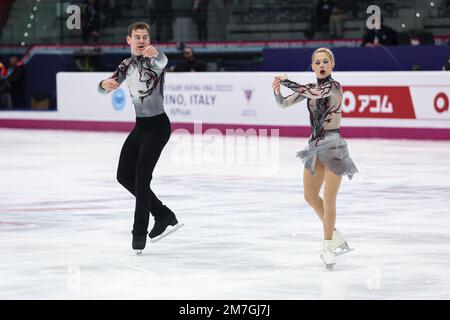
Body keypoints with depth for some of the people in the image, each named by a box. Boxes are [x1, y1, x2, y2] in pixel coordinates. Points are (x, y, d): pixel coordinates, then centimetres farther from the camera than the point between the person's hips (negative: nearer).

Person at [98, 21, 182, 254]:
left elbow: (162, 62, -37)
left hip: (157, 126, -8)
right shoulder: (127, 65, 9)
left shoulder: (153, 59, -12)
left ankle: (139, 232, -6)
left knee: (142, 177, -13)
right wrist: (105, 84, -22)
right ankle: (163, 215, 20)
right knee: (124, 175, 10)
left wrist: (155, 54, -62)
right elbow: (105, 88, 3)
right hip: (140, 126, 8)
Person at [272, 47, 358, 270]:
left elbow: (315, 93, -30)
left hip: (332, 145, -8)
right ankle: (336, 237, 29)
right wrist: (277, 90, -18)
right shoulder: (310, 88, 8)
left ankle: (328, 246, 7)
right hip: (315, 145, 8)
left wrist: (285, 81, -20)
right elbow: (284, 103, 5)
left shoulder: (334, 87, -12)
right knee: (310, 196, 14)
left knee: (329, 200, -5)